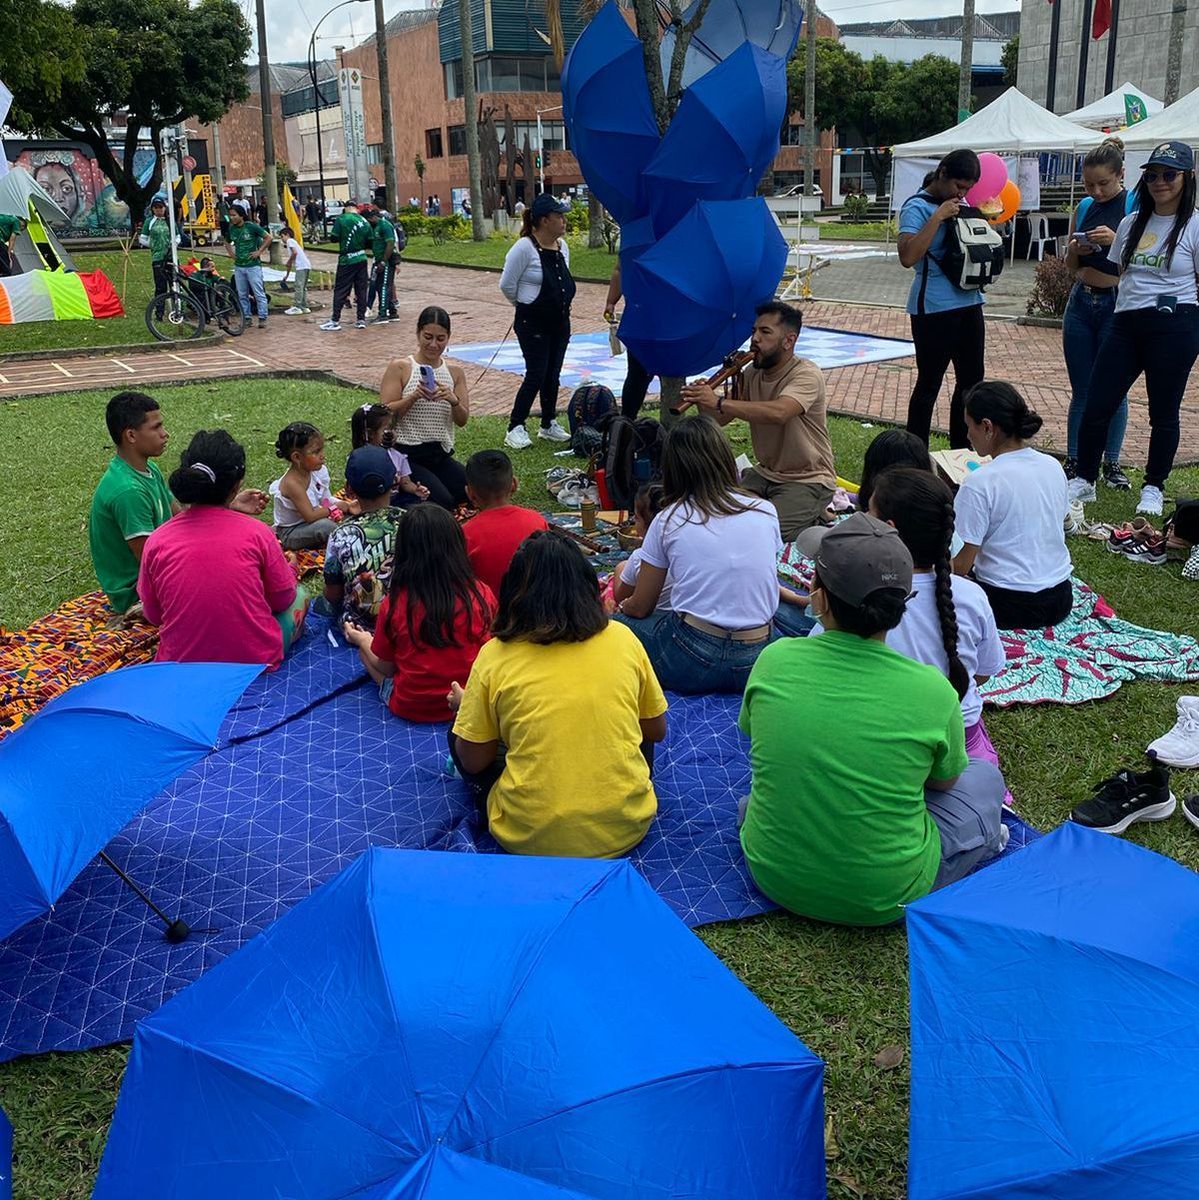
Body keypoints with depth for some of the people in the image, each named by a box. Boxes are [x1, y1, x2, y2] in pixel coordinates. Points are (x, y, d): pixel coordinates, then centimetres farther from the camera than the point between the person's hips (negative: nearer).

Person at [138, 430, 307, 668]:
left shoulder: (157, 541, -7)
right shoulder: (255, 532, -14)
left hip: (181, 665, 4)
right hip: (257, 661, -4)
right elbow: (282, 600, -1)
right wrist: (289, 567, 20)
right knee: (298, 595, 24)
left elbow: (154, 616, 3)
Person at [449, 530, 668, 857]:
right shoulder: (622, 639, -4)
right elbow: (656, 730, 9)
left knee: (457, 734, 20)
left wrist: (465, 706, 20)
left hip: (529, 839, -1)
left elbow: (474, 761, 0)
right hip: (626, 829, 2)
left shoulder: (496, 654, -8)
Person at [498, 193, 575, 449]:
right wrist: (525, 306, 2)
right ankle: (515, 428, 3)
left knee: (553, 375, 12)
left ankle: (549, 425, 25)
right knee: (536, 375, -7)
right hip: (533, 324, -7)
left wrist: (560, 303, 15)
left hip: (560, 322, 7)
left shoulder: (562, 246, 5)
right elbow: (507, 285, -11)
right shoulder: (524, 247, -17)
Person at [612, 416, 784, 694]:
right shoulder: (765, 511, 6)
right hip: (756, 662, 3)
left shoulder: (669, 520, 0)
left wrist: (621, 606, 33)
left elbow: (640, 607, 9)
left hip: (693, 661, -3)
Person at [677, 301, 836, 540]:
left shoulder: (807, 374, -18)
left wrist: (718, 402, -40)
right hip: (765, 474, 7)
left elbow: (778, 412, -38)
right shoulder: (751, 374, 5)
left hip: (808, 481, -7)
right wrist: (702, 402, -22)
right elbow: (719, 419, 1)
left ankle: (812, 519, 4)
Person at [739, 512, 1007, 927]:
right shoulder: (933, 691, -20)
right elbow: (944, 781, 1)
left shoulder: (774, 661, -15)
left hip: (774, 875, 2)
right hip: (885, 899, -2)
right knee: (985, 775, 20)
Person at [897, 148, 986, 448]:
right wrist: (938, 217, -23)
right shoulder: (917, 207, -11)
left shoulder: (961, 203, 13)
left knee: (971, 380, 15)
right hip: (934, 310, -8)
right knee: (929, 384, -2)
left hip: (969, 303, 8)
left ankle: (962, 452, 28)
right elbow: (908, 256, -26)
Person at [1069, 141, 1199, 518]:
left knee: (1163, 413, 6)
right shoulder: (1131, 223, 13)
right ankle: (1084, 480, 16)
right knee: (1096, 406, 1)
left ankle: (1154, 488, 21)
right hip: (1126, 322, 5)